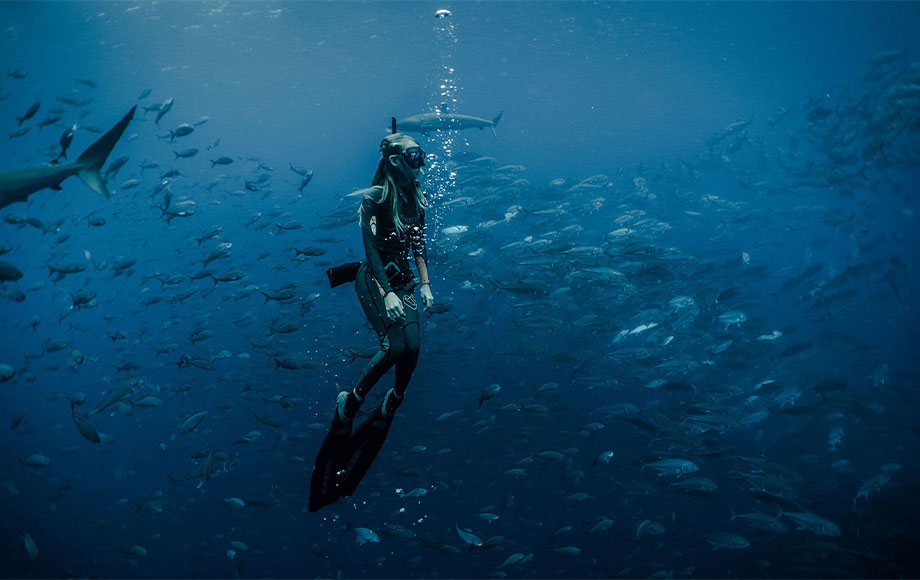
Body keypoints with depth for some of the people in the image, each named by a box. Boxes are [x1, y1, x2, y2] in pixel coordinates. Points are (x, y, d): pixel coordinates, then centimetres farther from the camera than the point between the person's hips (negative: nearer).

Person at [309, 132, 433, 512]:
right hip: (375, 280, -6)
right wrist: (387, 292, -23)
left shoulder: (417, 199, 10)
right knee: (395, 345, -23)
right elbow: (371, 247, -16)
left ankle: (391, 405, 11)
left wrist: (425, 284, 4)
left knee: (412, 348, -11)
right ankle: (350, 402, -6)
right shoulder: (375, 197, -10)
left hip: (405, 281, 6)